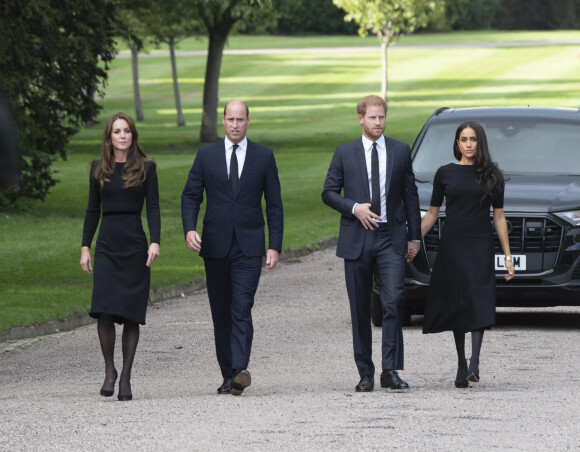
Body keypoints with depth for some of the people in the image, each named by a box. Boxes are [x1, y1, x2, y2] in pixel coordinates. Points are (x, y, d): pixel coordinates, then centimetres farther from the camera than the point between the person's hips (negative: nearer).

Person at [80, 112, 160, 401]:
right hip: (107, 245, 1)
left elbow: (153, 207, 0)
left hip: (135, 245, -1)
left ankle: (126, 377, 9)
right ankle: (109, 371, 4)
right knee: (104, 311, -12)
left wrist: (155, 242, -13)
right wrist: (85, 247, 6)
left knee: (131, 315, -1)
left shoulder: (146, 168, 4)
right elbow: (93, 210, 12)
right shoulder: (98, 169, 9)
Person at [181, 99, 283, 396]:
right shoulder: (206, 155, 7)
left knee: (242, 310, -16)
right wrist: (189, 229, -12)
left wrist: (275, 246, -1)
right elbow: (190, 196, 7)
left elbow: (274, 204, 7)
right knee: (221, 314, 7)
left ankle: (240, 371, -27)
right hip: (215, 246, 2)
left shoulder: (264, 156, 5)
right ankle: (227, 375, 15)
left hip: (248, 247, -2)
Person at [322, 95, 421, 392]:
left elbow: (410, 195, 11)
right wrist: (354, 208, -11)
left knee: (393, 301, -15)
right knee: (360, 309, 4)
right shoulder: (345, 153, 6)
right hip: (357, 239, 0)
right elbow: (329, 193, 6)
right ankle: (365, 373, 11)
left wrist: (415, 236, 8)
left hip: (391, 237, 0)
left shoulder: (401, 151, 8)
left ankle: (390, 370, -11)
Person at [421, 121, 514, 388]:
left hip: (480, 246, -1)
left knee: (478, 302, -16)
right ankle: (461, 363, 10)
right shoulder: (445, 173, 6)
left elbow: (499, 217, 8)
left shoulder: (491, 175, 6)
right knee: (456, 304, 1)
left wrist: (508, 255, 6)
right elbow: (431, 214, 10)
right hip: (451, 246, 1)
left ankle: (474, 363, -24)